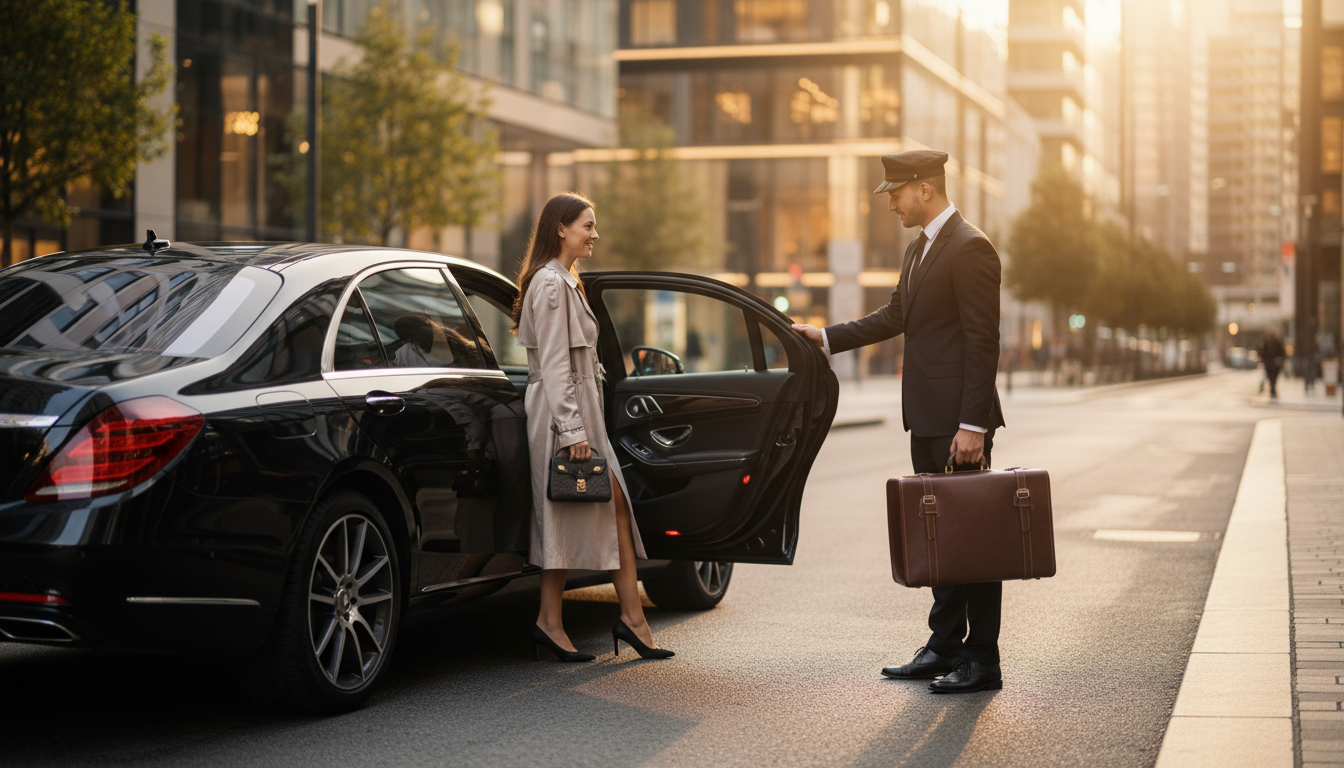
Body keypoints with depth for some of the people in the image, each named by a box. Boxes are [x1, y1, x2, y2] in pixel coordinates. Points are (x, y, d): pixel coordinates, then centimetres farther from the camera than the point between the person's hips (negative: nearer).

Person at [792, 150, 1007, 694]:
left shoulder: (970, 248, -14)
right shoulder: (920, 250, 16)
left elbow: (983, 341, -18)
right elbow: (894, 317, 22)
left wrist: (972, 424, -21)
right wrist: (826, 337, 15)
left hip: (960, 420, -10)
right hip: (927, 418, 10)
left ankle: (983, 660, 3)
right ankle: (945, 647, 22)